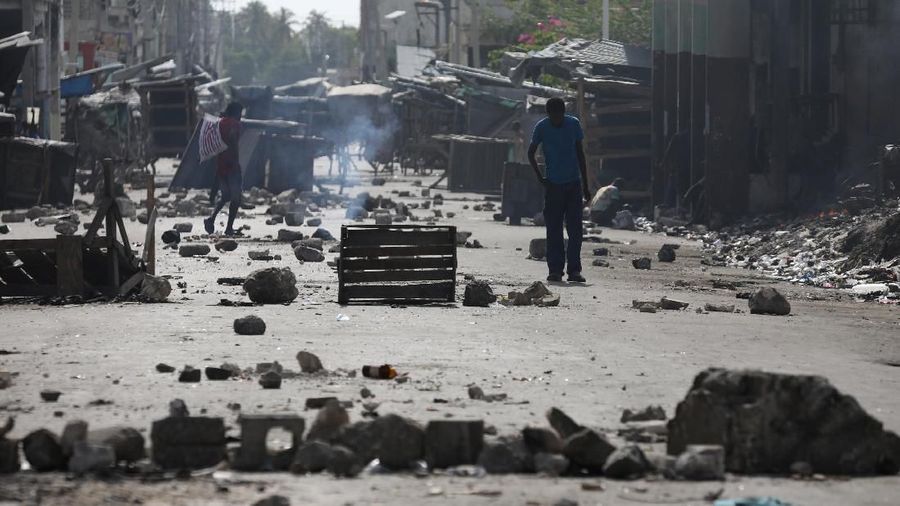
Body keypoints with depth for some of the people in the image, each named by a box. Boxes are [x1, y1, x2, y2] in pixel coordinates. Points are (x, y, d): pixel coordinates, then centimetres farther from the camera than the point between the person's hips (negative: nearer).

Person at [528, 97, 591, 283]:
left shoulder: (573, 124, -2)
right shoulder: (542, 127, -5)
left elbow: (580, 154, 5)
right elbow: (531, 153, 9)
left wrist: (585, 186, 6)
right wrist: (540, 178, 0)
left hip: (574, 183, 1)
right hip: (553, 184, -1)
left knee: (575, 230, -5)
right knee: (554, 230, -1)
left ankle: (574, 269, -2)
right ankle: (555, 270, 4)